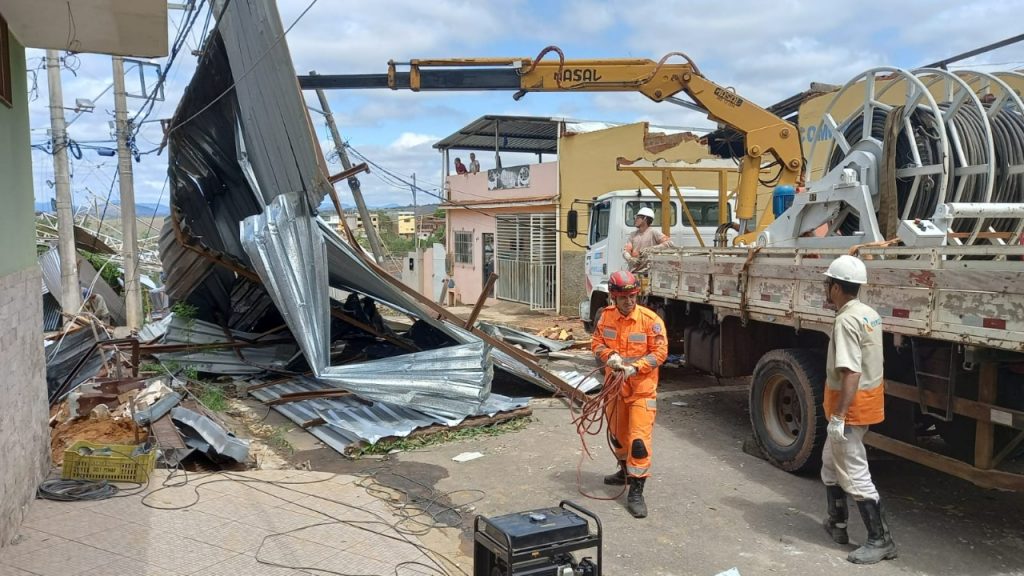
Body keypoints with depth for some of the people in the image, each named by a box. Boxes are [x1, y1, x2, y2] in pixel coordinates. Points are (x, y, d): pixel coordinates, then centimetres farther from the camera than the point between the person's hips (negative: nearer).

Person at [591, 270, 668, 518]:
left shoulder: (651, 320, -15)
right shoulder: (606, 316, -2)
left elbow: (660, 352, -14)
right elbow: (597, 342, 5)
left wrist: (635, 367, -25)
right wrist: (609, 355, -17)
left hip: (642, 388, -5)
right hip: (615, 385, 5)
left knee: (639, 439, -10)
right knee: (617, 433, 22)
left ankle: (636, 492, -2)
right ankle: (625, 471, 47)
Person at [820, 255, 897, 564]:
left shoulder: (846, 321, -23)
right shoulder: (869, 314, 8)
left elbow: (851, 373, -29)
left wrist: (838, 416, -26)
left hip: (852, 403, -10)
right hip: (869, 397, 10)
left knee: (854, 474, -1)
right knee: (831, 462, 22)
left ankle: (881, 540, 8)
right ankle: (837, 524, 34)